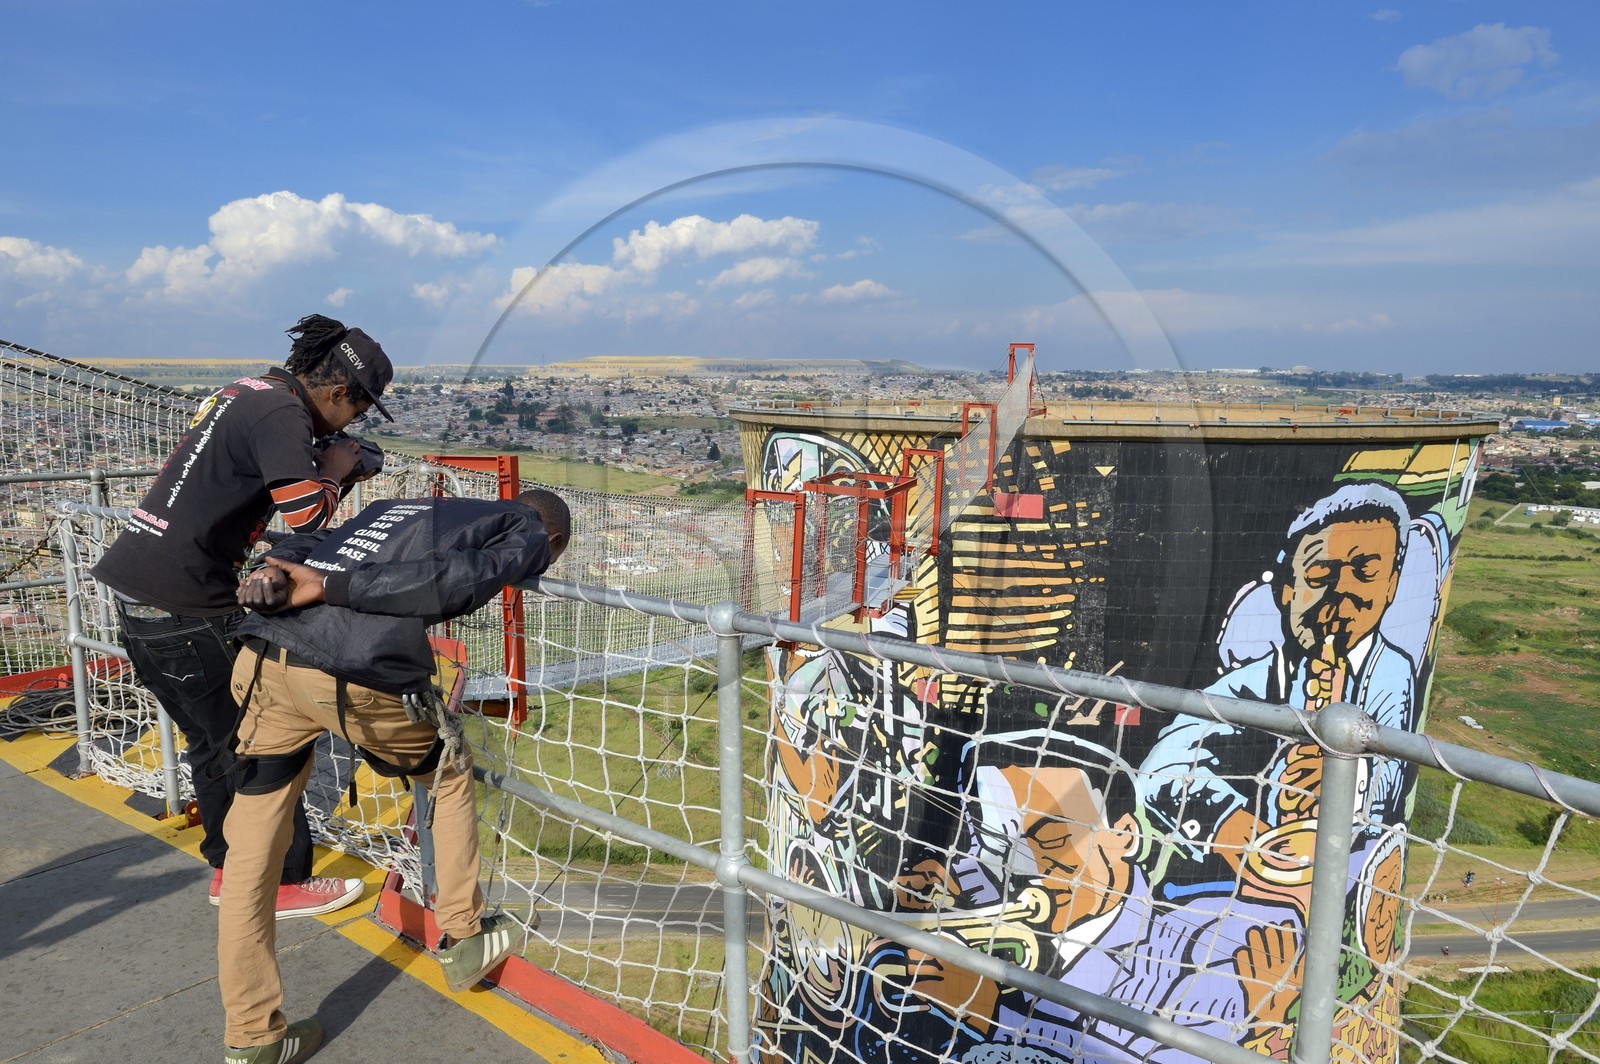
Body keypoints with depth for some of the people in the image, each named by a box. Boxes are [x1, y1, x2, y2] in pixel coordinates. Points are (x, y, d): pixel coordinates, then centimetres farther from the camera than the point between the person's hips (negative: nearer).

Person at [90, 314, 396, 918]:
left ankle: (228, 869, 33)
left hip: (135, 586, 9)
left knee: (212, 741, 20)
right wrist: (333, 471, -5)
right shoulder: (282, 412, -15)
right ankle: (285, 883, 14)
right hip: (183, 607, -9)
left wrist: (325, 468, 10)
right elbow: (308, 516, -25)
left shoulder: (244, 393, 13)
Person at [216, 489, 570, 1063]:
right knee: (450, 773, 24)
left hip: (264, 663, 5)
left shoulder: (401, 506, 32)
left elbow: (307, 544, 18)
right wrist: (329, 588, -6)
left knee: (252, 853, 17)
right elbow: (454, 579, -6)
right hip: (363, 678, -5)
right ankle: (462, 941, 35)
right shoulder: (531, 533, 14)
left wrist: (278, 569, -1)